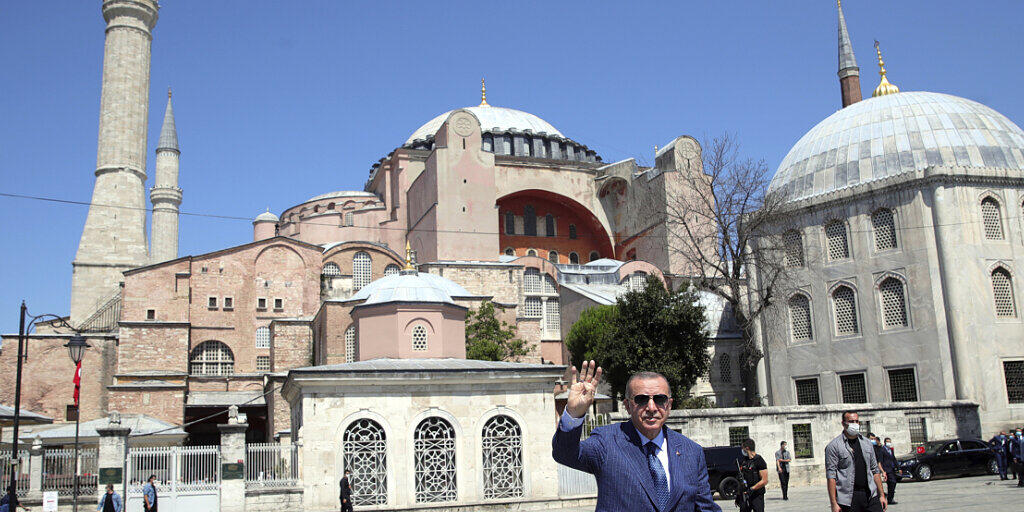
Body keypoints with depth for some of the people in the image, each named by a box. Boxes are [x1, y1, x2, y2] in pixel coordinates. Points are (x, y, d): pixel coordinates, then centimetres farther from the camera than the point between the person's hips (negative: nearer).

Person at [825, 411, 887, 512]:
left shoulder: (867, 443, 14)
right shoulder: (833, 446, -5)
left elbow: (875, 470, 18)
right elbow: (831, 476, -8)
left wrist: (881, 495, 11)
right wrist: (834, 503, -13)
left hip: (871, 496, 4)